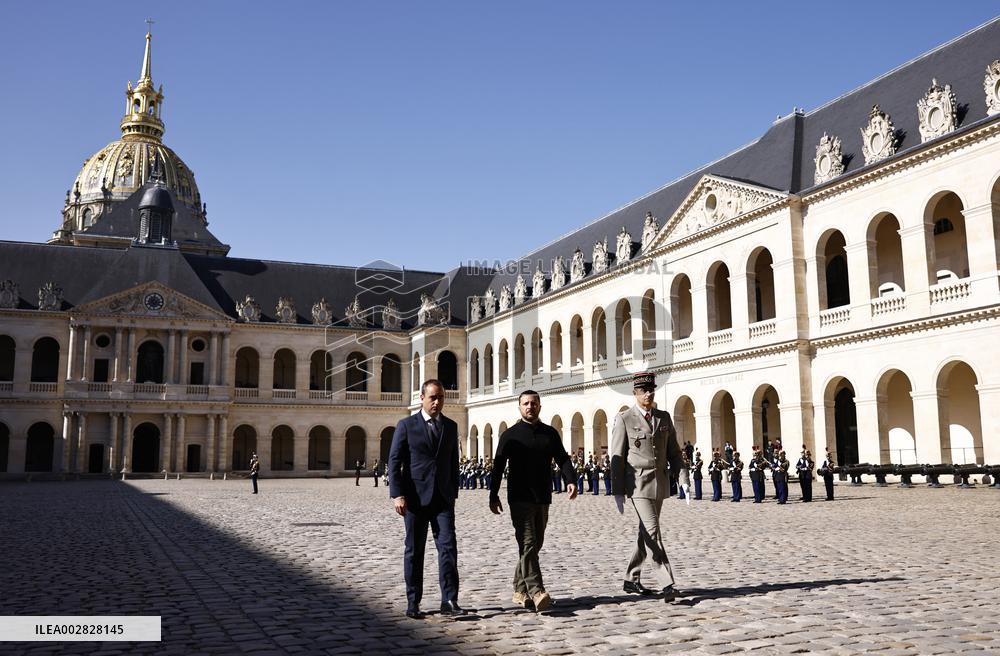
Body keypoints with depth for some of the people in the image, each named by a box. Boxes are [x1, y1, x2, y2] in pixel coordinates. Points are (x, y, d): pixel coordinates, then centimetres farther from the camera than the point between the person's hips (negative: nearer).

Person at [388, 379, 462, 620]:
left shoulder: (451, 426, 12)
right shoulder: (406, 425, 0)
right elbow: (394, 461, -4)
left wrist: (453, 492, 13)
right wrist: (397, 494, -13)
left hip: (443, 498, 3)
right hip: (415, 498, -3)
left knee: (448, 547, -7)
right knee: (414, 551, 5)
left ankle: (449, 600, -5)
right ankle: (413, 603, 15)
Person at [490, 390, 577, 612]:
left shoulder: (550, 433, 12)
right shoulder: (510, 435, 2)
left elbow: (562, 459, 7)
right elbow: (498, 466, 2)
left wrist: (571, 480, -12)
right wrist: (493, 496, -3)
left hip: (543, 499, 5)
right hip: (520, 499, -4)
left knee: (535, 544, 9)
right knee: (528, 544, -13)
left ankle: (519, 590, 20)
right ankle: (536, 592, -19)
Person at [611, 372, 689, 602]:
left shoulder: (664, 418, 11)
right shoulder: (624, 419, -4)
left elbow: (673, 452, 13)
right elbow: (617, 457, -4)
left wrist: (683, 478, 0)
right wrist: (617, 492, -7)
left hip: (660, 483, 6)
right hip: (638, 482, -6)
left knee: (646, 533, 11)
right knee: (652, 532, -12)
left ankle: (631, 580, 23)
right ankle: (667, 584, -12)